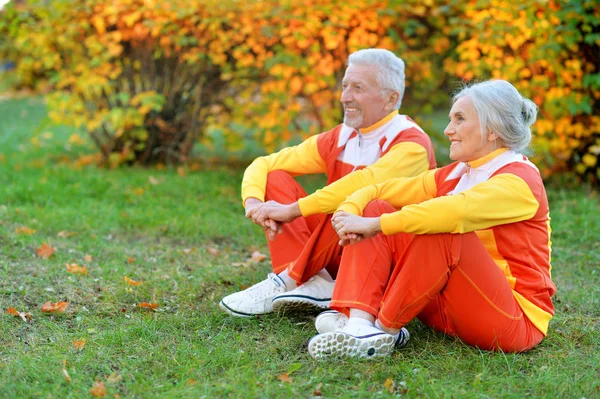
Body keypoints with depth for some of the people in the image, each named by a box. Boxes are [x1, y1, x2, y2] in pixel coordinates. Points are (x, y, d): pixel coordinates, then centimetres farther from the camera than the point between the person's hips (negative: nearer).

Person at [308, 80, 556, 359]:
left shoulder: (520, 180, -14)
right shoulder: (453, 175, 10)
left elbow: (455, 211, -33)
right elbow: (376, 190, 5)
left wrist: (375, 224, -32)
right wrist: (350, 211, -17)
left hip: (515, 321, -7)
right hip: (450, 310, 8)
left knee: (441, 231, -32)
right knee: (377, 208, -4)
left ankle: (386, 329, -20)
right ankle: (359, 324, -24)